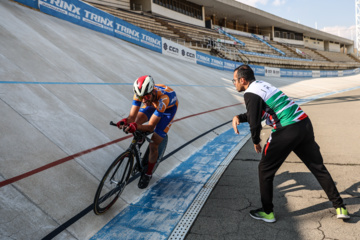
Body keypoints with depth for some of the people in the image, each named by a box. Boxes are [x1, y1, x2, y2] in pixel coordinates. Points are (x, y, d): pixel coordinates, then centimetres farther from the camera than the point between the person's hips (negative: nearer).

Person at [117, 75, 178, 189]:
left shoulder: (163, 98, -44)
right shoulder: (140, 93, -30)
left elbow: (151, 126, -42)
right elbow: (132, 116, -29)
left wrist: (135, 126, -60)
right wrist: (125, 121, -52)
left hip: (169, 107, -5)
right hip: (152, 103, 5)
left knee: (153, 145, -12)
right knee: (137, 121, -21)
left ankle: (148, 174, 11)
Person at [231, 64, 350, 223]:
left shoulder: (251, 94, -10)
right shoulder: (261, 84, 18)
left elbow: (255, 122, -12)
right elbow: (256, 113, 27)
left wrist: (256, 142, 6)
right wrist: (239, 117, 11)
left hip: (287, 131, -9)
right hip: (305, 125, 9)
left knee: (265, 170, 8)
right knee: (318, 167, 18)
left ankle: (267, 212, 18)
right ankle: (339, 207, 27)